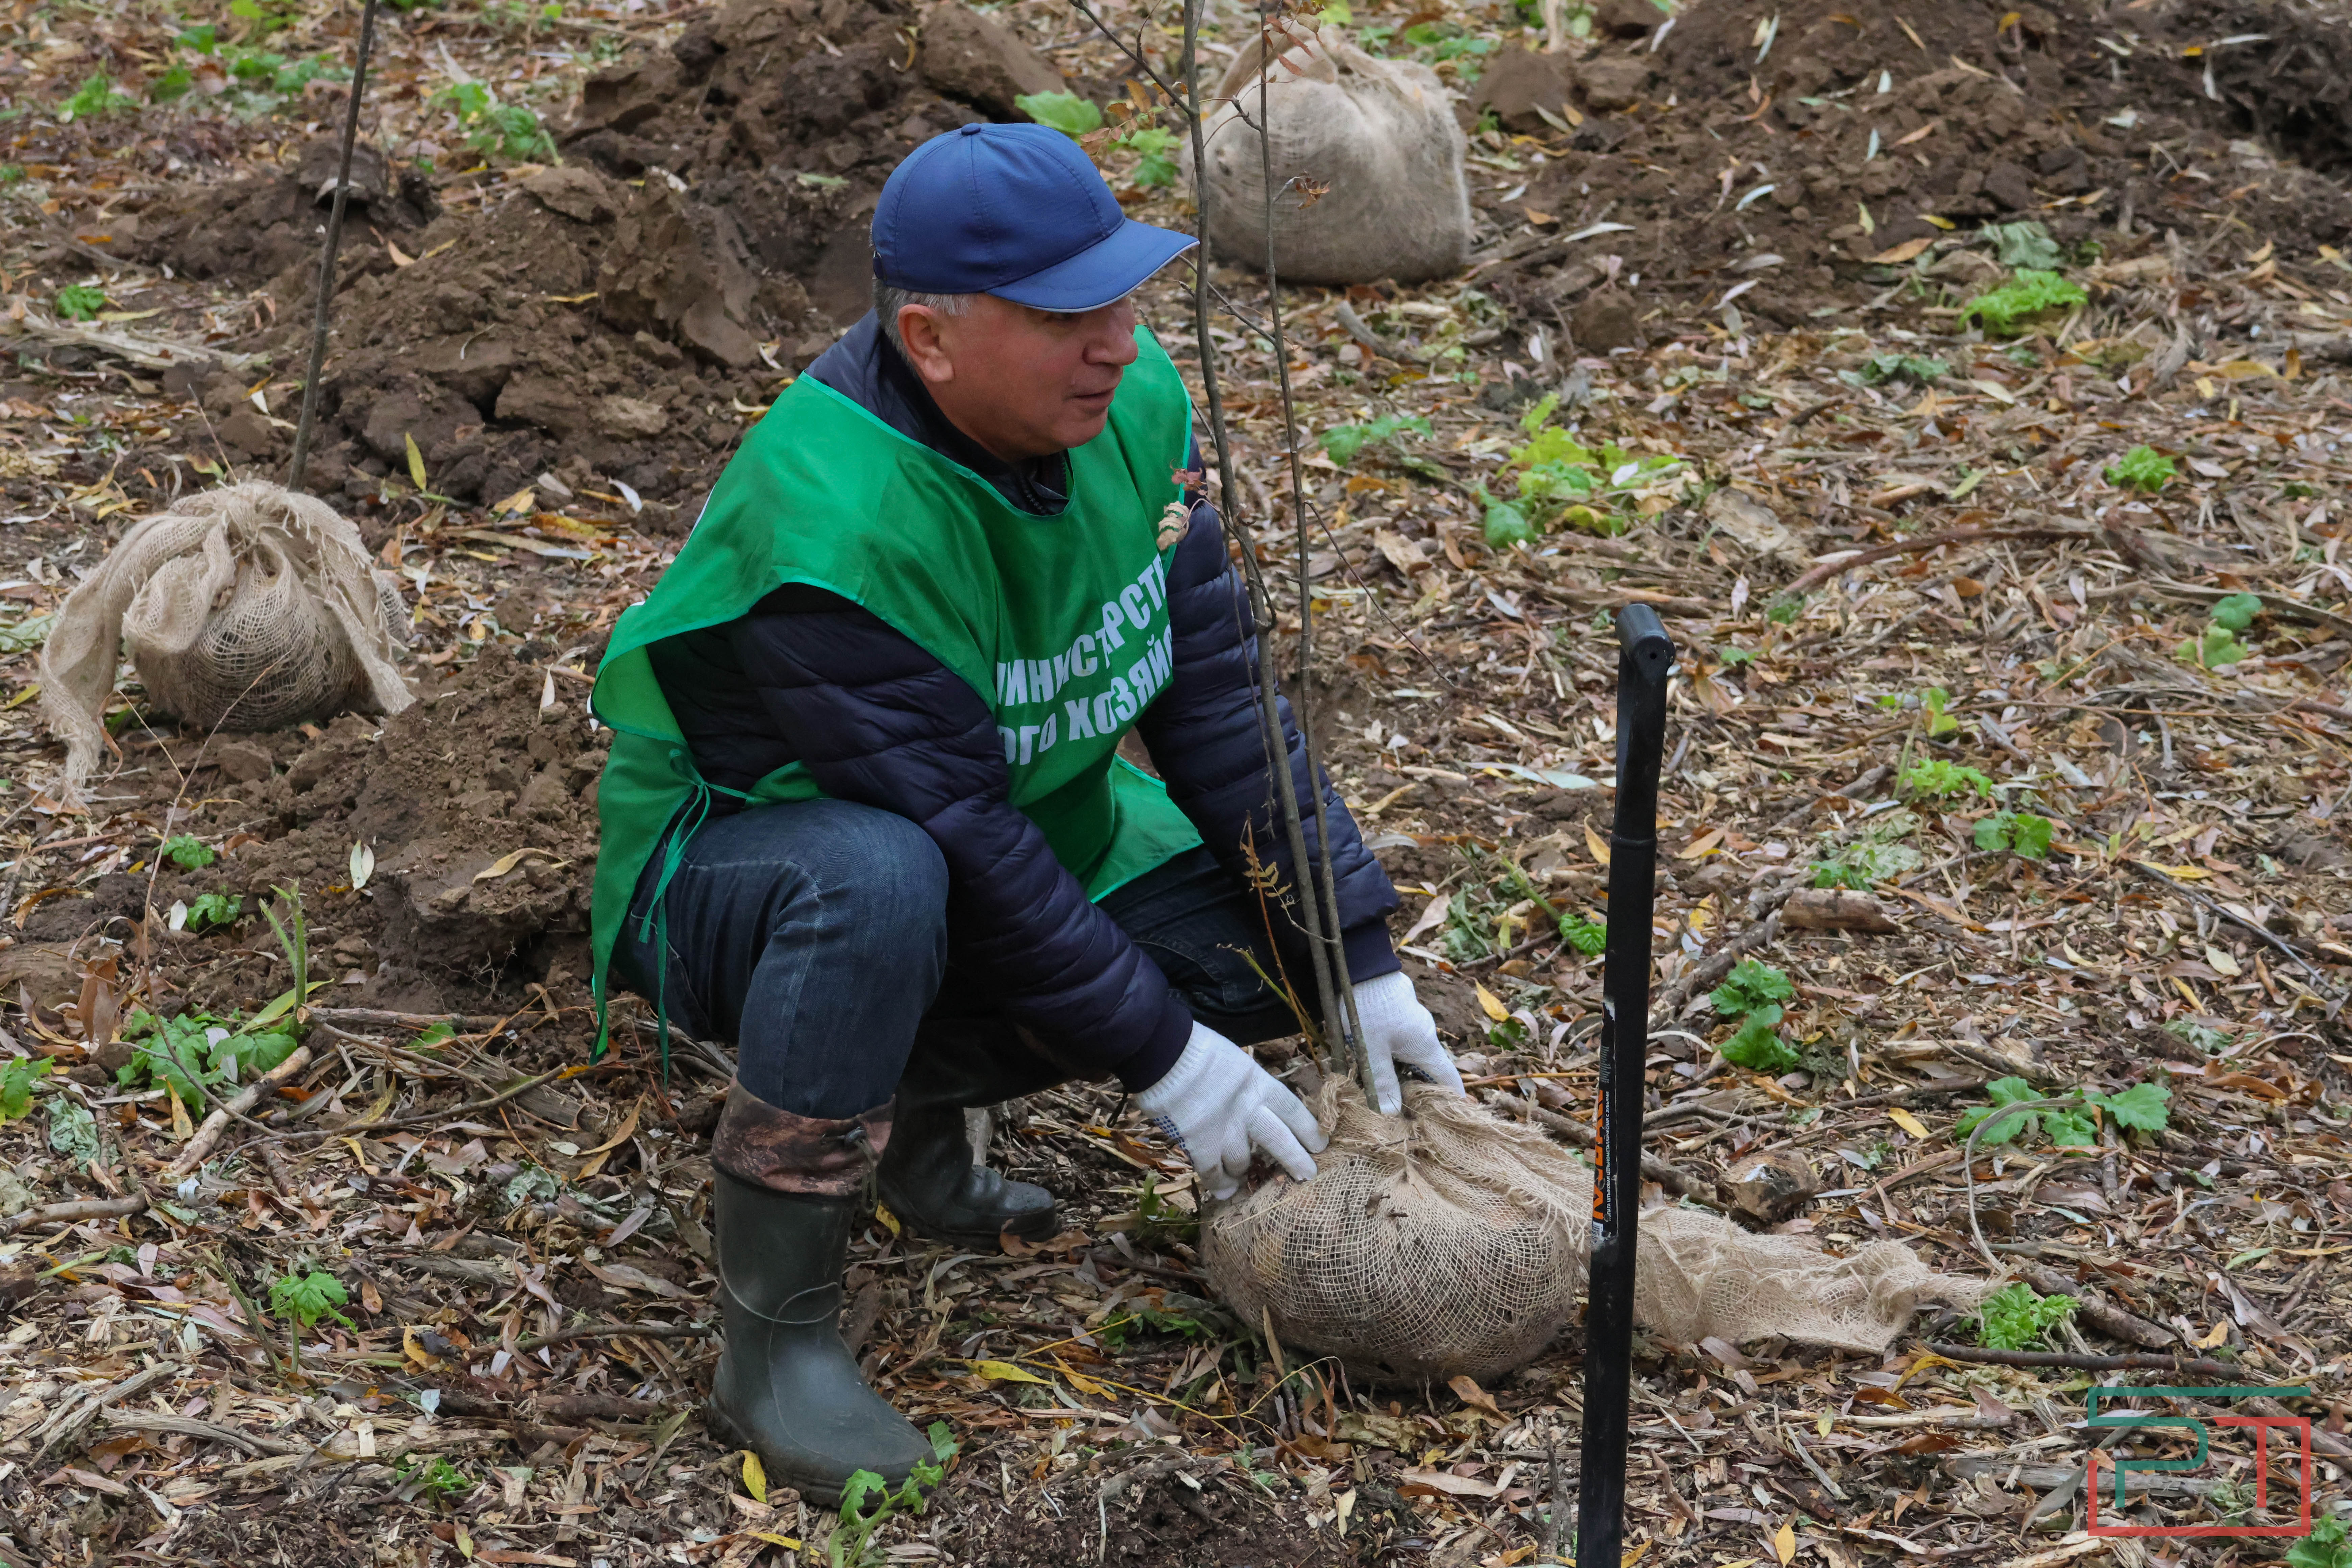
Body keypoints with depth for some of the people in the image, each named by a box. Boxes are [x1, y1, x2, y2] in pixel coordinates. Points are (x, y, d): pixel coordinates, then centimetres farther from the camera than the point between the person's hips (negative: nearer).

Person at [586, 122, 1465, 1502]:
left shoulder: (1130, 400, -13)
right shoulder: (829, 525, -35)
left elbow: (1218, 691, -9)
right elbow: (957, 836, -31)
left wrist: (1363, 956, -12)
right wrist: (1159, 1057, -24)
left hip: (1028, 829, 7)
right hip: (734, 867, -7)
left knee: (1284, 929, -11)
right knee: (878, 885, -41)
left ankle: (918, 1105, 8)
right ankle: (774, 1340, -24)